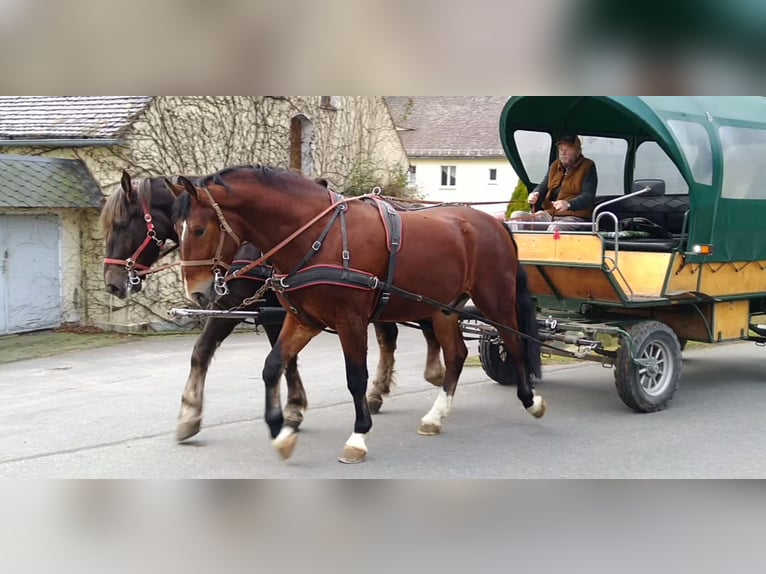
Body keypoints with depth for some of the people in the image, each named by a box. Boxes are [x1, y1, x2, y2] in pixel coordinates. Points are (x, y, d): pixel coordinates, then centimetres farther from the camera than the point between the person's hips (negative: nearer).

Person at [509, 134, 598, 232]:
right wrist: (535, 195, -8)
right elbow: (543, 186, 18)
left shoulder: (588, 168, -3)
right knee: (517, 216, -13)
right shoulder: (555, 166, 17)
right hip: (549, 214, 6)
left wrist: (568, 204, -35)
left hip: (574, 217, -6)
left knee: (555, 228, -39)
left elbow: (588, 197, -15)